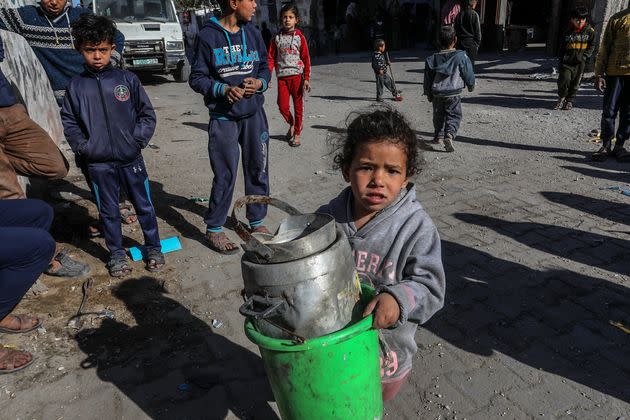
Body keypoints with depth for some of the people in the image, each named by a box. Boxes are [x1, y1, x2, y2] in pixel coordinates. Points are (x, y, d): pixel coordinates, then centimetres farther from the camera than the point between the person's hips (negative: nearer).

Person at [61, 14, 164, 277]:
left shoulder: (127, 79, -1)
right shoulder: (76, 86, 2)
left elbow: (147, 114, 3)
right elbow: (68, 121, 10)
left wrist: (138, 140, -7)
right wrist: (82, 147, -3)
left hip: (131, 159, -1)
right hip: (98, 163, 1)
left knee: (144, 205, 10)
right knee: (108, 211, 11)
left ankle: (153, 248, 27)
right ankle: (117, 254, 27)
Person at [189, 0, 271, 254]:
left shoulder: (252, 34, 6)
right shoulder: (208, 36, -7)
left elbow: (265, 68, 14)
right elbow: (197, 78, -4)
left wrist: (259, 82, -8)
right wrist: (223, 89, -19)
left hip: (254, 114, 5)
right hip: (223, 118, -4)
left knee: (258, 170, 10)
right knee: (225, 176, -1)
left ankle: (257, 222, 26)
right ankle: (214, 229, 15)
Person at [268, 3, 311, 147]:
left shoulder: (300, 37, 0)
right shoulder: (277, 38, 6)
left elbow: (306, 59, -1)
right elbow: (271, 58, 6)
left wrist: (307, 78, -7)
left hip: (297, 75, -2)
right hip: (282, 76, 2)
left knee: (298, 106, 4)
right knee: (282, 106, -3)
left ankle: (297, 133, 17)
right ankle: (292, 124, 26)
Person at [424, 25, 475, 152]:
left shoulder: (432, 59, -1)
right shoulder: (461, 56, -7)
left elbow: (428, 78, 6)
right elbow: (468, 73, 1)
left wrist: (428, 94, 18)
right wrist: (471, 85, 20)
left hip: (437, 94, 3)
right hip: (454, 93, -3)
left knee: (438, 116, 19)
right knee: (454, 115, 2)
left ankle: (439, 136, 29)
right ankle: (449, 135, -20)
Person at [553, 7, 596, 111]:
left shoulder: (589, 31, 4)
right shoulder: (569, 32, 7)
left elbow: (592, 46, 6)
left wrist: (584, 56, -9)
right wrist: (561, 61, 10)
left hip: (580, 63, 0)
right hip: (567, 60, 0)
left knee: (575, 82, 2)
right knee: (564, 79, -12)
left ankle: (569, 101, 16)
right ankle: (561, 98, 11)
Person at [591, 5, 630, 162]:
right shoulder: (617, 19, 5)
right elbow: (604, 48, 4)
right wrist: (599, 74, -3)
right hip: (616, 73, -2)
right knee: (609, 111, 0)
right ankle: (606, 146, 9)